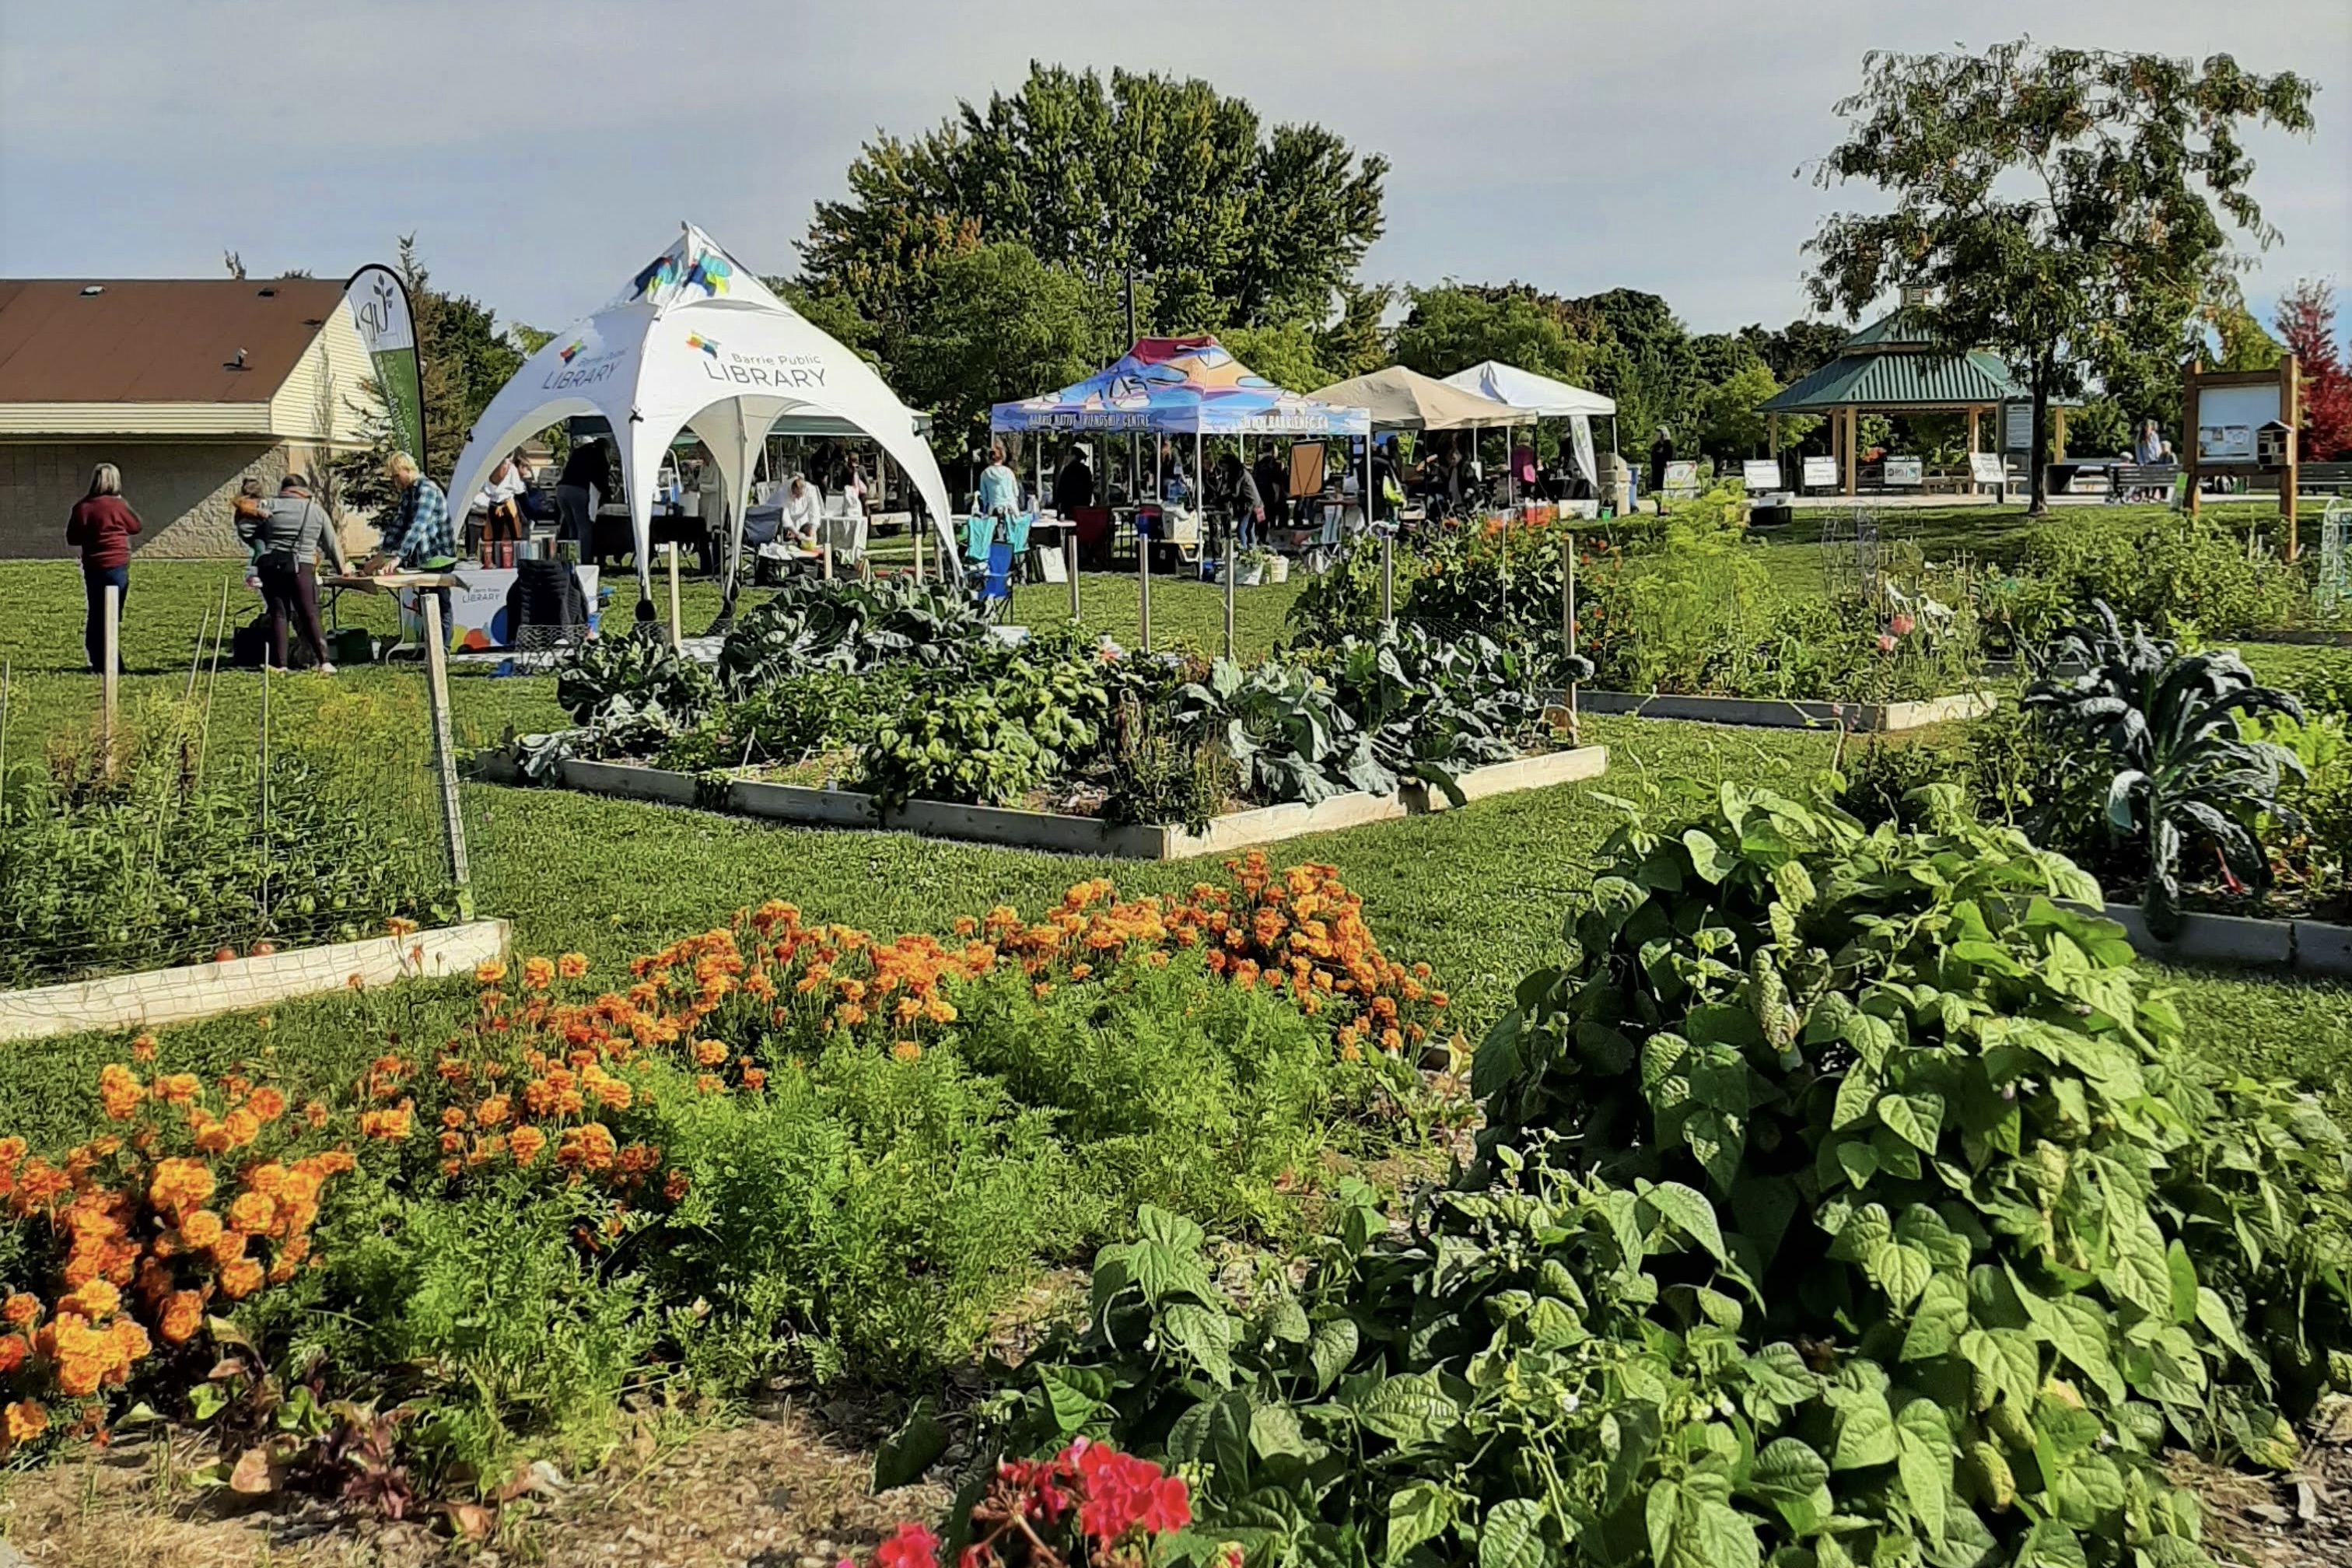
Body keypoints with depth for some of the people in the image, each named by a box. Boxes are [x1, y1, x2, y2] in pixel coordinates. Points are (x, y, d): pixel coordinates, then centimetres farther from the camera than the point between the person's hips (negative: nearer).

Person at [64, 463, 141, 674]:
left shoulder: (82, 507, -1)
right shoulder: (118, 505, -11)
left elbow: (72, 538, 4)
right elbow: (136, 526, 6)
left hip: (92, 567, 3)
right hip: (116, 567, -3)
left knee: (96, 615, 12)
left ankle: (98, 662, 14)